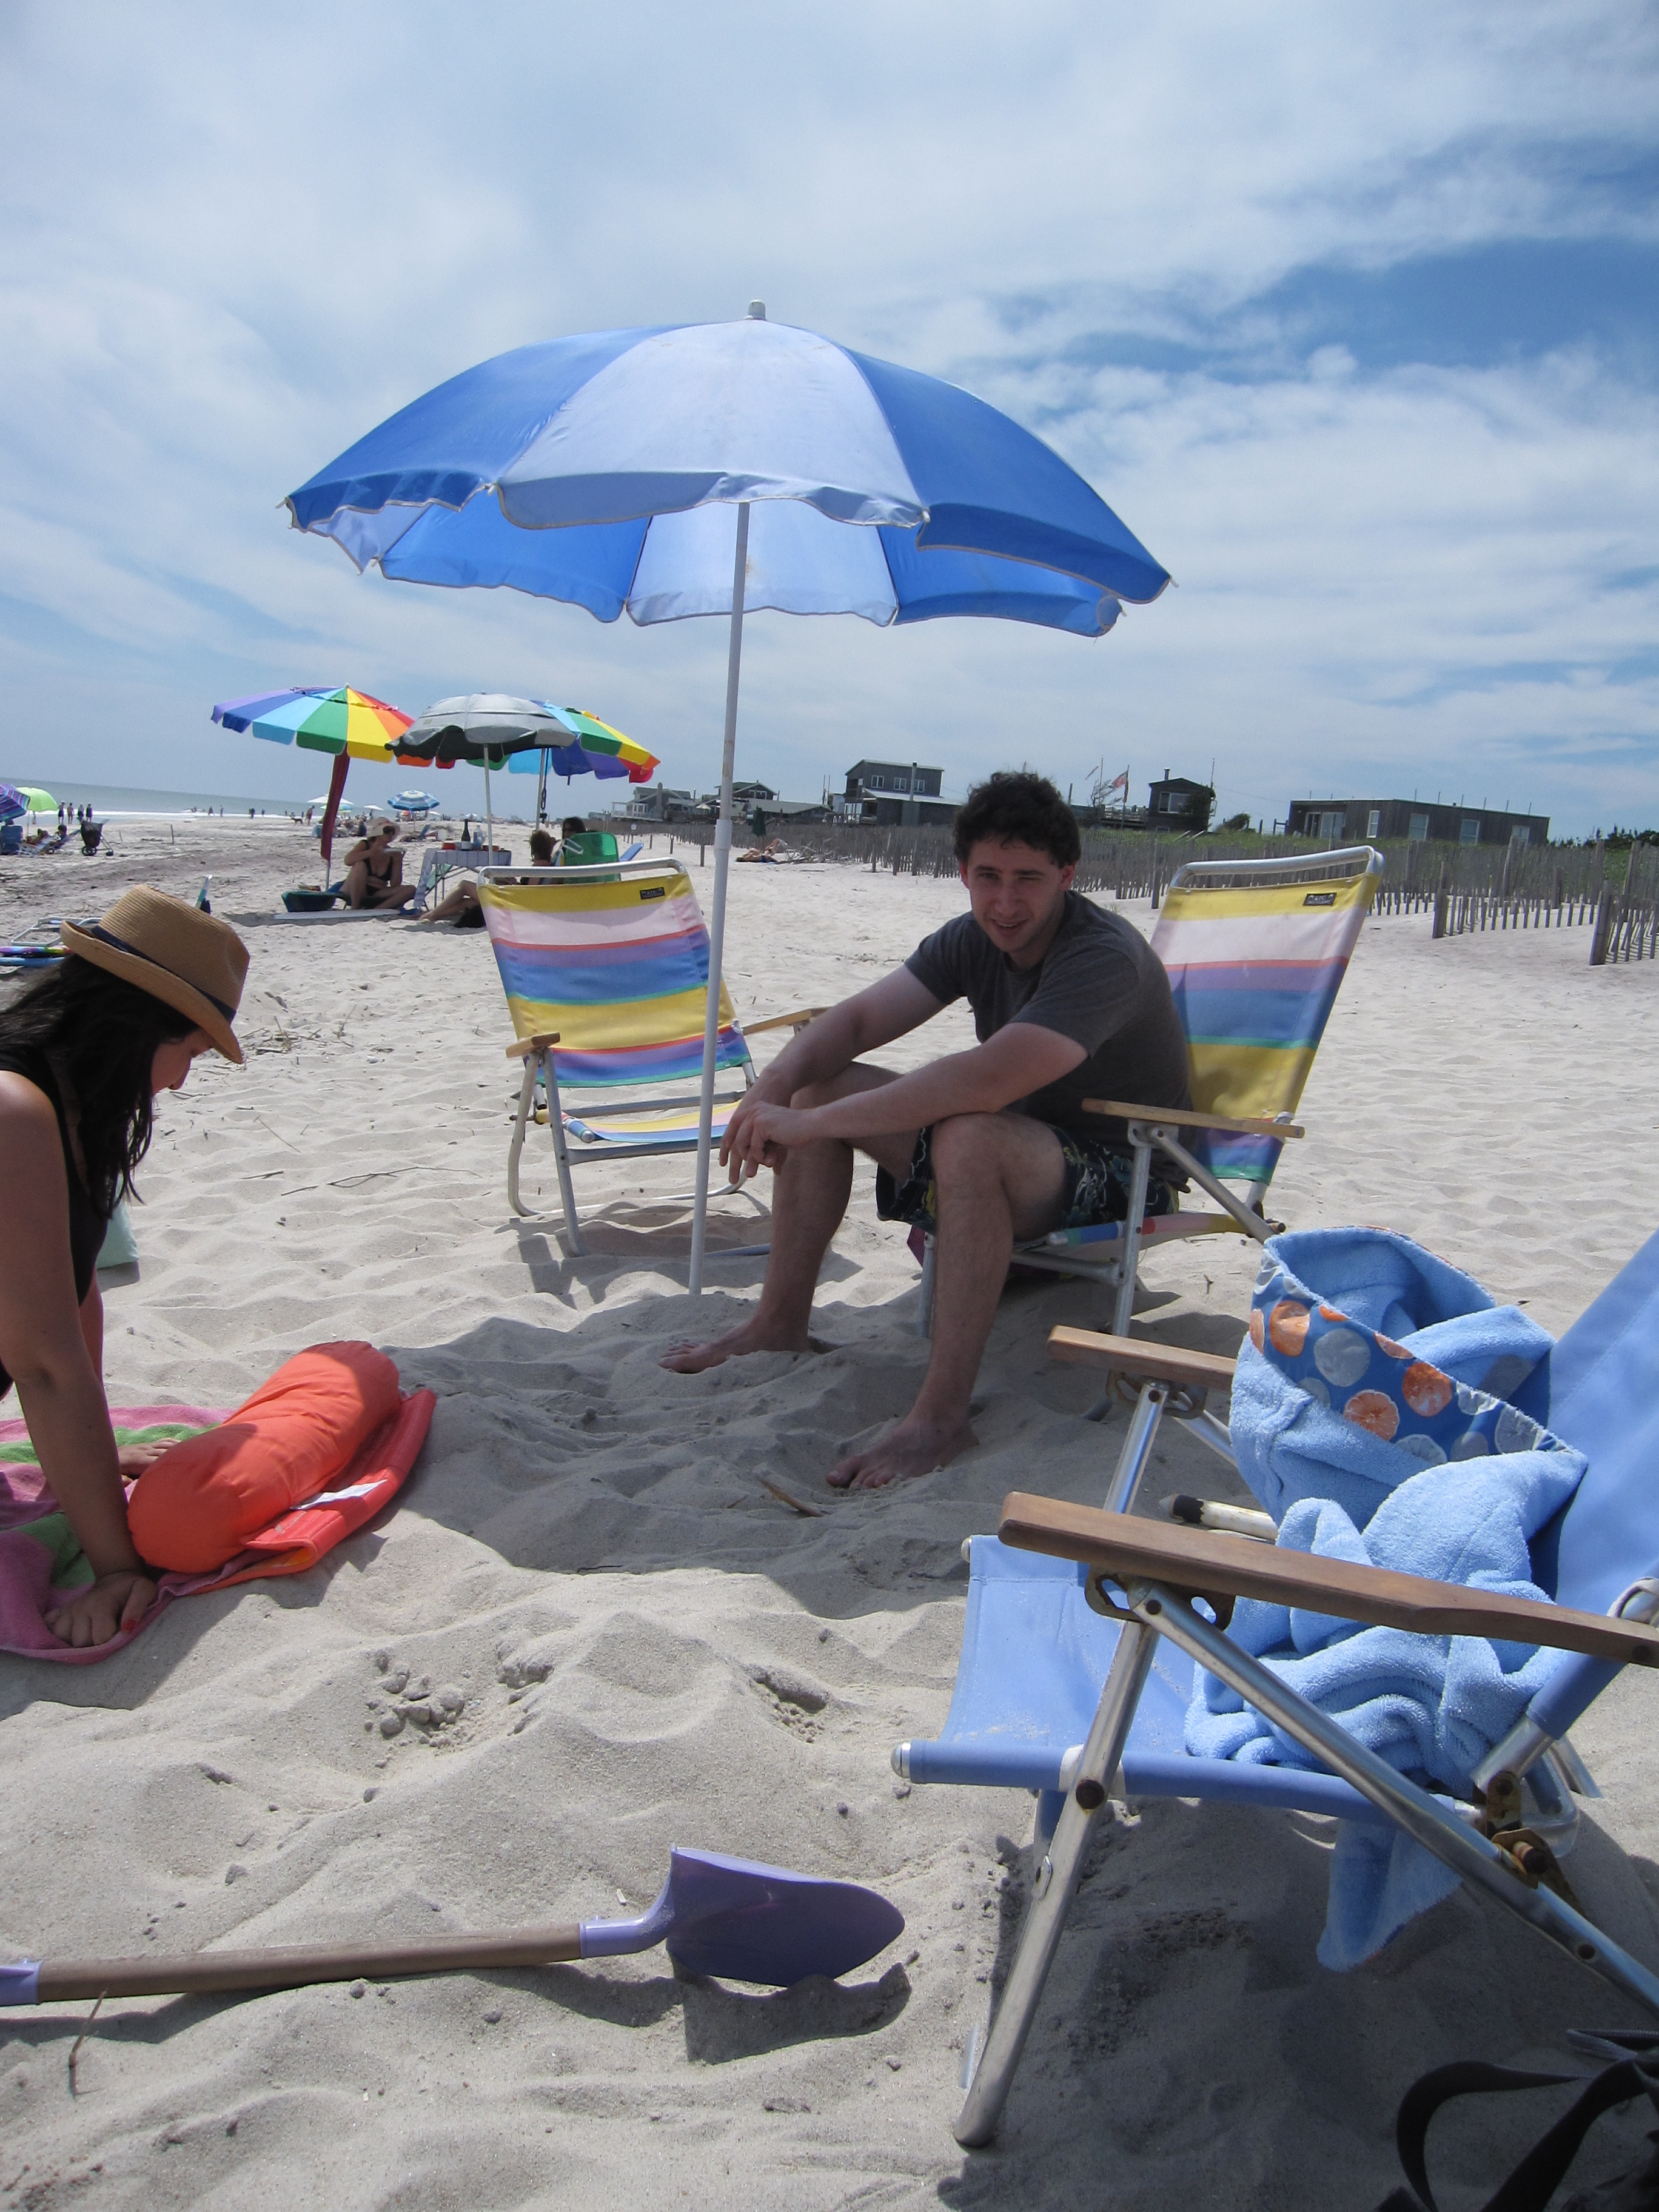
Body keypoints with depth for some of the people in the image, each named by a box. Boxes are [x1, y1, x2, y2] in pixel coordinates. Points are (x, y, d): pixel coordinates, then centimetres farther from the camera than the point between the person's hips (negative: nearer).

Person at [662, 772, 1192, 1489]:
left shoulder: (1105, 958, -28)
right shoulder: (973, 939, -1)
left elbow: (984, 1083, -40)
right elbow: (856, 1019, -3)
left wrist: (810, 1124, -38)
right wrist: (775, 1087, -25)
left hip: (1121, 1173, -8)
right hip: (1019, 1146, 8)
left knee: (968, 1137, -40)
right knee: (821, 1084, -1)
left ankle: (942, 1415, -33)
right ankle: (780, 1320, 8)